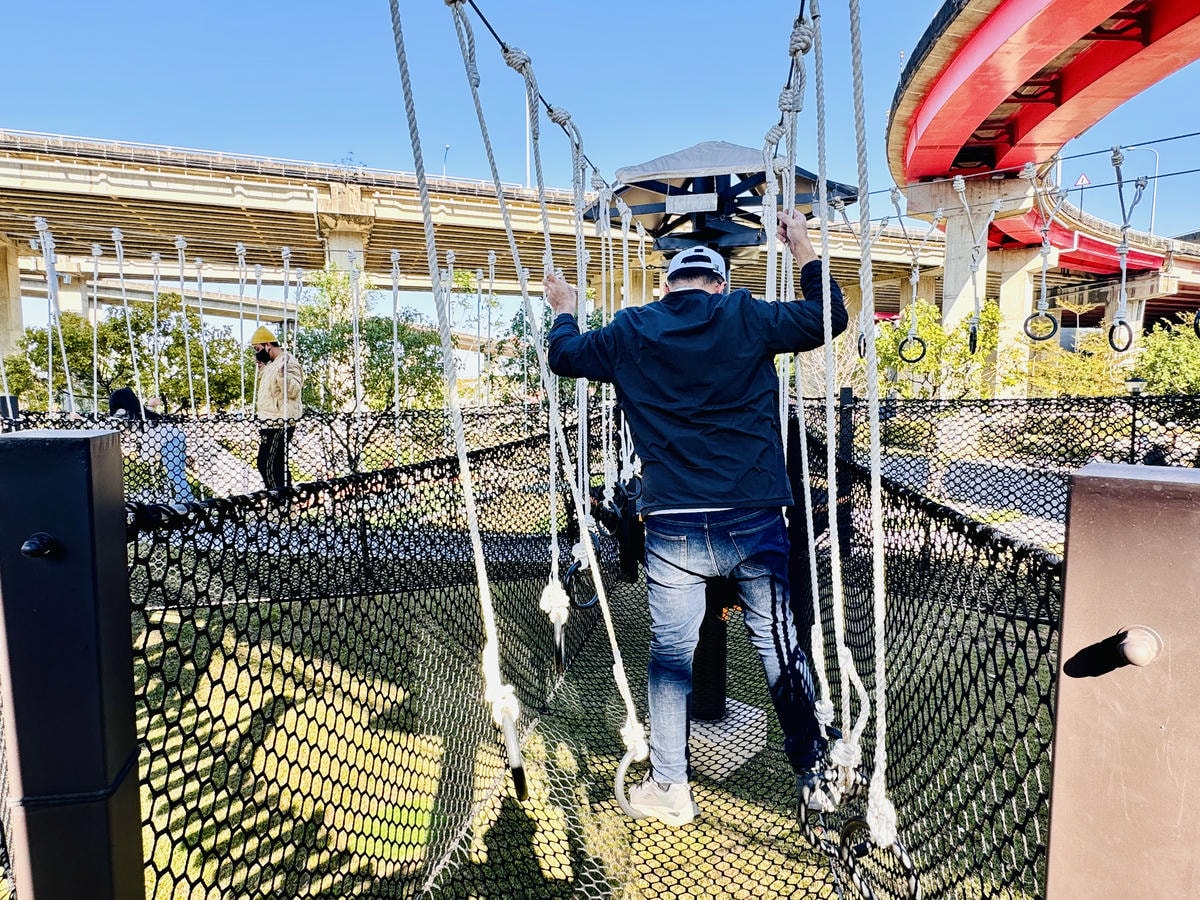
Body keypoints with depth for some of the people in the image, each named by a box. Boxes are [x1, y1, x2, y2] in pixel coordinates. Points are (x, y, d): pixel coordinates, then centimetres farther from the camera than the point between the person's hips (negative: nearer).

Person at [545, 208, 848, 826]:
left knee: (670, 655, 12)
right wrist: (805, 252, 24)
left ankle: (670, 790, 25)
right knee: (781, 648, 15)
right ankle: (814, 776, 30)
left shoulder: (629, 332, 4)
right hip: (755, 522, 1)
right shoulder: (747, 319, 1)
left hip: (673, 529, 0)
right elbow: (828, 318, 12)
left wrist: (564, 313, 38)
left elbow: (565, 357, 19)